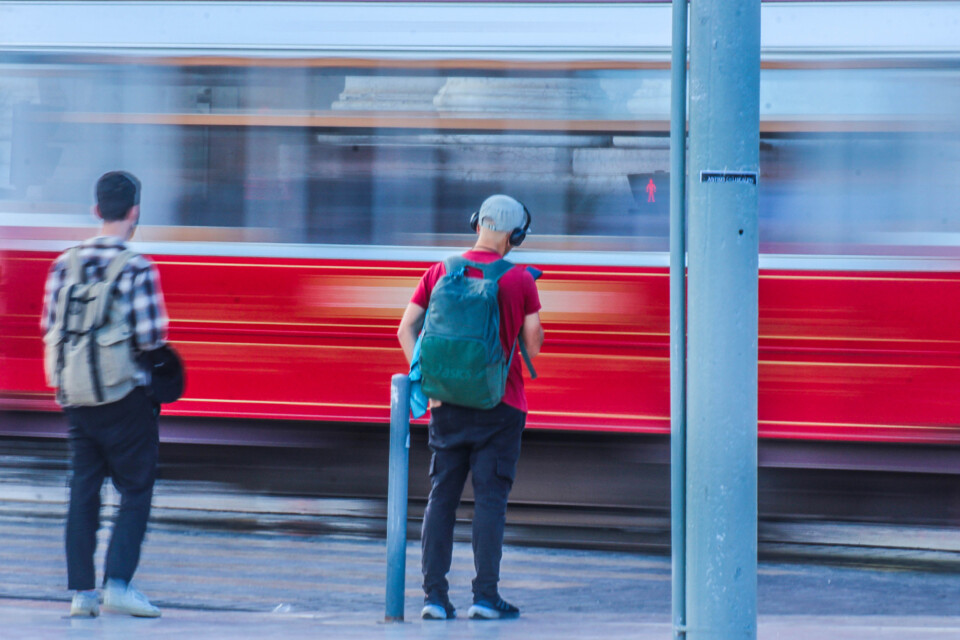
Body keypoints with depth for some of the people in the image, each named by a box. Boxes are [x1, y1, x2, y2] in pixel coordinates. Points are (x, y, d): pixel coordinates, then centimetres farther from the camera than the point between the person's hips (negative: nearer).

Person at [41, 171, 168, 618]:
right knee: (135, 492, 4)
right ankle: (117, 584, -5)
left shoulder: (65, 264, 2)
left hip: (76, 396, 5)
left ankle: (81, 591, 8)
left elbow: (49, 328, 5)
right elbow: (151, 337, -15)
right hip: (127, 395, -5)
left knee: (83, 492, 10)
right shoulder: (138, 269, -13)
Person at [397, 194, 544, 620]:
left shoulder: (439, 273, 4)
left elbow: (406, 329, -1)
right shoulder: (520, 281, -4)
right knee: (490, 498, -1)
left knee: (441, 497, 6)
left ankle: (434, 596, 1)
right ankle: (485, 596, -4)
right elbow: (533, 345, -2)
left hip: (448, 404, 3)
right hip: (500, 403, -3)